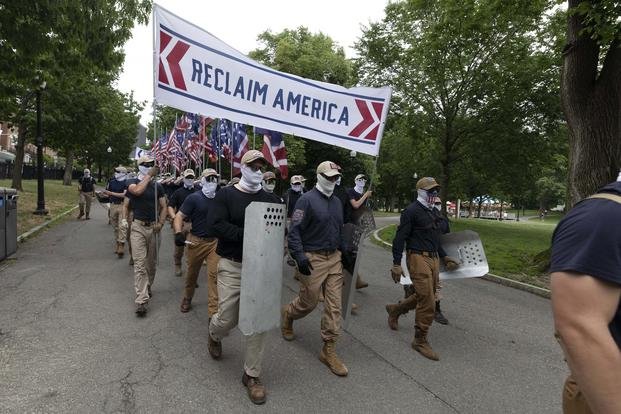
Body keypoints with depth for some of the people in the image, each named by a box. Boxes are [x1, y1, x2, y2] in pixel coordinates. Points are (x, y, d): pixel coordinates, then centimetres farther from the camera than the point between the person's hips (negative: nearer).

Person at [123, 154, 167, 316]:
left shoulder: (158, 186, 9)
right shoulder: (133, 184, 3)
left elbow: (163, 207, 7)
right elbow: (137, 191, -21)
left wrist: (161, 223, -7)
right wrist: (149, 176, -11)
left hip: (153, 228, 3)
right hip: (138, 227, -3)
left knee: (151, 262, 15)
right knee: (140, 264, -9)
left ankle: (147, 287, 38)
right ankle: (141, 300, -10)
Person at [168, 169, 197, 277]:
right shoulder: (178, 192, 6)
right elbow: (170, 206, 0)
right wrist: (174, 217, -18)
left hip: (193, 223, 0)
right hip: (180, 223, 0)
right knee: (179, 247, 8)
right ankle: (177, 266, 26)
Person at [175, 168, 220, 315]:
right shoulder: (193, 198, -5)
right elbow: (179, 216, -8)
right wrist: (178, 233, -24)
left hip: (215, 242, 2)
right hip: (196, 241, -1)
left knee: (214, 275, -6)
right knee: (192, 273, 16)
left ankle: (213, 311, -1)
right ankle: (187, 299, 43)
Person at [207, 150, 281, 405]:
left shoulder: (271, 200, 7)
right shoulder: (226, 195, -2)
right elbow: (218, 226, -14)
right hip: (232, 266, -2)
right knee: (228, 318, 5)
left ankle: (252, 375, 22)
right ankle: (214, 334, 44)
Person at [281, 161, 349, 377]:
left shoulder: (336, 202, 12)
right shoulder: (307, 200, -11)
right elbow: (294, 231, -15)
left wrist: (341, 252, 18)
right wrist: (300, 257, -22)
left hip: (334, 258, 6)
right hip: (313, 259, -6)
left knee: (334, 304, 5)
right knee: (309, 302, 6)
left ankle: (329, 350, 16)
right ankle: (288, 314, 41)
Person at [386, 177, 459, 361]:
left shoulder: (432, 212, 17)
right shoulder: (412, 211, -10)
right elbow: (400, 238, -14)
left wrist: (445, 257, 22)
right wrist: (396, 264, -18)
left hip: (434, 259, 9)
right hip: (418, 258, -9)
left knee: (425, 297, 17)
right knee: (428, 303, -6)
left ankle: (395, 310, 40)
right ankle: (420, 341, 10)